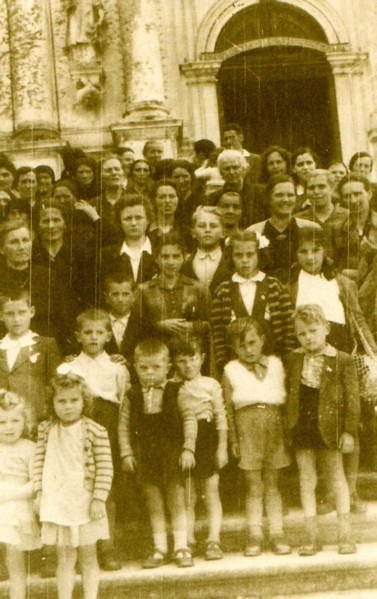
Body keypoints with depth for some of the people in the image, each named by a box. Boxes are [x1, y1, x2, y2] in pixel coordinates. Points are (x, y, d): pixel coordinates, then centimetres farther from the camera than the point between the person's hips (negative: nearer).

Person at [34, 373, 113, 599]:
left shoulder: (95, 431, -9)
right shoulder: (46, 429, 3)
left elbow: (105, 468, -8)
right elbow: (39, 461, 9)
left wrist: (99, 498, -11)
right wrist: (39, 491, 2)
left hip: (85, 502, -2)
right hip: (57, 502, 2)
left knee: (88, 556, 9)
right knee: (65, 558, 9)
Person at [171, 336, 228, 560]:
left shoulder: (211, 384, 0)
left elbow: (221, 417, 2)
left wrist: (222, 447, -1)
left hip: (207, 439, -1)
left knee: (211, 494, 4)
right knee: (187, 497, 4)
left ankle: (214, 541, 8)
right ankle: (188, 541, 12)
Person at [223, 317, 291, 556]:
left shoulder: (276, 364, 10)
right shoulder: (231, 371, 4)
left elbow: (285, 398, 13)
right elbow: (228, 409, 3)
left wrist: (288, 429, 7)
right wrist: (233, 440, -2)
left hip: (274, 426, 2)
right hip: (247, 426, -1)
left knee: (272, 484, 7)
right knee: (254, 485, 1)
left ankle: (277, 533, 14)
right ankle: (255, 535, 10)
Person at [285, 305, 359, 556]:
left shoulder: (342, 361, -5)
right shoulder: (293, 360, 5)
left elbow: (352, 398, -5)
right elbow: (287, 392, 11)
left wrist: (349, 430, -10)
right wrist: (287, 426, 6)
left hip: (329, 427, -3)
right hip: (301, 427, 3)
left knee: (337, 478, 8)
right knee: (306, 481, 6)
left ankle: (345, 534, 18)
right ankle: (312, 537, 14)